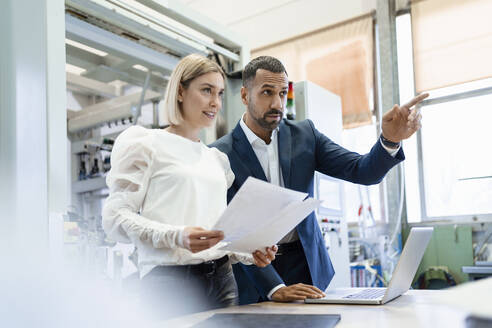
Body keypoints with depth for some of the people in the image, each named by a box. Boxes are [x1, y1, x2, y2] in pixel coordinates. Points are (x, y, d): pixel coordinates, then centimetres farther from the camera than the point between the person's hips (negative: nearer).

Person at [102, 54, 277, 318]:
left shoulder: (217, 158, 18)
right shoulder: (146, 145, 0)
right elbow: (115, 217, -9)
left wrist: (249, 253, 0)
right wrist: (176, 236, -24)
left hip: (222, 278, 6)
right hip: (171, 280, -5)